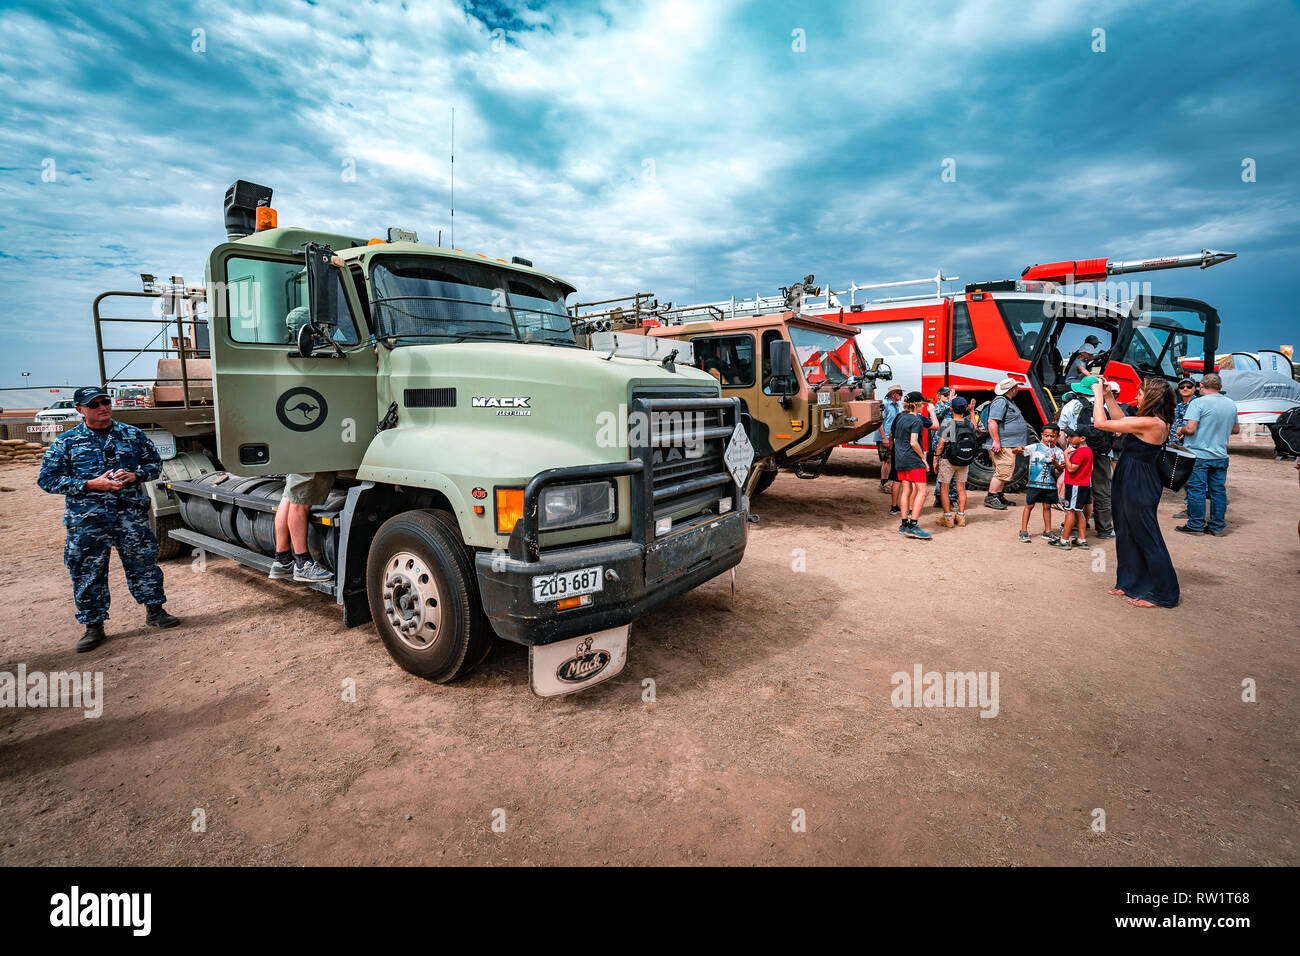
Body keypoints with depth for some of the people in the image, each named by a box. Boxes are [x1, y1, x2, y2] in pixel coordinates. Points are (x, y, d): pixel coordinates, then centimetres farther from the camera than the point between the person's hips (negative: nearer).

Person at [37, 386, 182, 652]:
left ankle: (155, 611, 23)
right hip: (87, 520, 0)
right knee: (88, 573, 6)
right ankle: (94, 626, 19)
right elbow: (47, 479, 0)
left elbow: (155, 463, 13)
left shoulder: (133, 435, 6)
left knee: (144, 562, 7)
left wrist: (135, 475, -8)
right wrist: (91, 484, -13)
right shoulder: (65, 443, 2)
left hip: (132, 515, 1)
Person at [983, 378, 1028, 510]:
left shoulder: (1008, 401, 20)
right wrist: (996, 441, -28)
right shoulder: (1000, 401, -15)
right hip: (1002, 446, -11)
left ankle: (999, 496, 21)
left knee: (1003, 472, 14)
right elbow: (992, 421, -24)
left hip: (1009, 446, 11)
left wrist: (1018, 444, 29)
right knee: (1002, 471, -12)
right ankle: (990, 498, -10)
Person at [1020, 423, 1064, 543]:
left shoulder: (1058, 451, 4)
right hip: (1035, 482, -2)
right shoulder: (1034, 447, -2)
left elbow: (1061, 469, 0)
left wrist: (1055, 463, -21)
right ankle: (1023, 531, 7)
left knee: (1047, 506, 11)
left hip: (1050, 484, 3)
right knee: (1029, 505, 2)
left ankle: (1047, 531, 22)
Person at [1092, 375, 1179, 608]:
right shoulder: (1158, 423, 6)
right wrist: (1108, 396, 16)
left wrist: (1098, 394, -9)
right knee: (1127, 536, 19)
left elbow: (1101, 423, -22)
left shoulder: (1149, 423, -23)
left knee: (1148, 539, 2)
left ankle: (1163, 595, 14)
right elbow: (1122, 421, 21)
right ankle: (1131, 584, 33)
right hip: (1130, 484, 10)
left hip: (1139, 487, -10)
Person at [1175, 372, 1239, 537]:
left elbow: (1190, 429, -20)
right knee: (1218, 490, 10)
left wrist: (1181, 431, 0)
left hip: (1198, 454, -6)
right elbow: (1236, 429, 18)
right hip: (1220, 455, 6)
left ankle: (1196, 525, 5)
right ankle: (1217, 527, 17)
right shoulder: (1231, 404, 9)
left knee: (1196, 490, 0)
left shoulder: (1198, 402, -13)